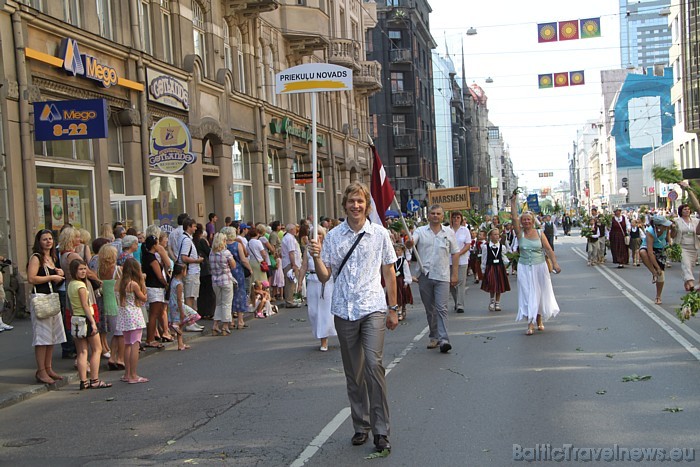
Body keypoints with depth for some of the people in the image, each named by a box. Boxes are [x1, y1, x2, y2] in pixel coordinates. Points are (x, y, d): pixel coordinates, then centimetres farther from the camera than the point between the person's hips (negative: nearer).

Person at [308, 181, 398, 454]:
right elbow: (324, 277, 5)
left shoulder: (380, 234, 3)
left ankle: (381, 430, -9)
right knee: (353, 373, 9)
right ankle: (361, 426, 22)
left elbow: (389, 272, 9)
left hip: (373, 309, -2)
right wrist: (316, 257, -14)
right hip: (344, 311, 2)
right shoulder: (333, 236, 4)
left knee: (374, 363, -17)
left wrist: (393, 309, 8)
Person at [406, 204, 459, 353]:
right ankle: (434, 337, 21)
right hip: (425, 275, 1)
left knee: (442, 308, -10)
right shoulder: (420, 231, 4)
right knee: (429, 309, 10)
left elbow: (455, 253, 9)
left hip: (442, 276, -1)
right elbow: (411, 243, -13)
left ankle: (443, 339, -15)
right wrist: (409, 243, -39)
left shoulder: (449, 232, 7)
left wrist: (455, 274, 4)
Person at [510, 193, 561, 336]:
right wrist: (513, 202, -18)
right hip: (524, 268, -1)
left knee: (540, 294, 10)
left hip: (540, 267, 1)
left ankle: (539, 320, 27)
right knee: (527, 294, -4)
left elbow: (548, 250, -2)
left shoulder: (539, 234, 0)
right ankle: (530, 324, -4)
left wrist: (555, 263, -12)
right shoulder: (520, 233, -2)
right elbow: (514, 218, -13)